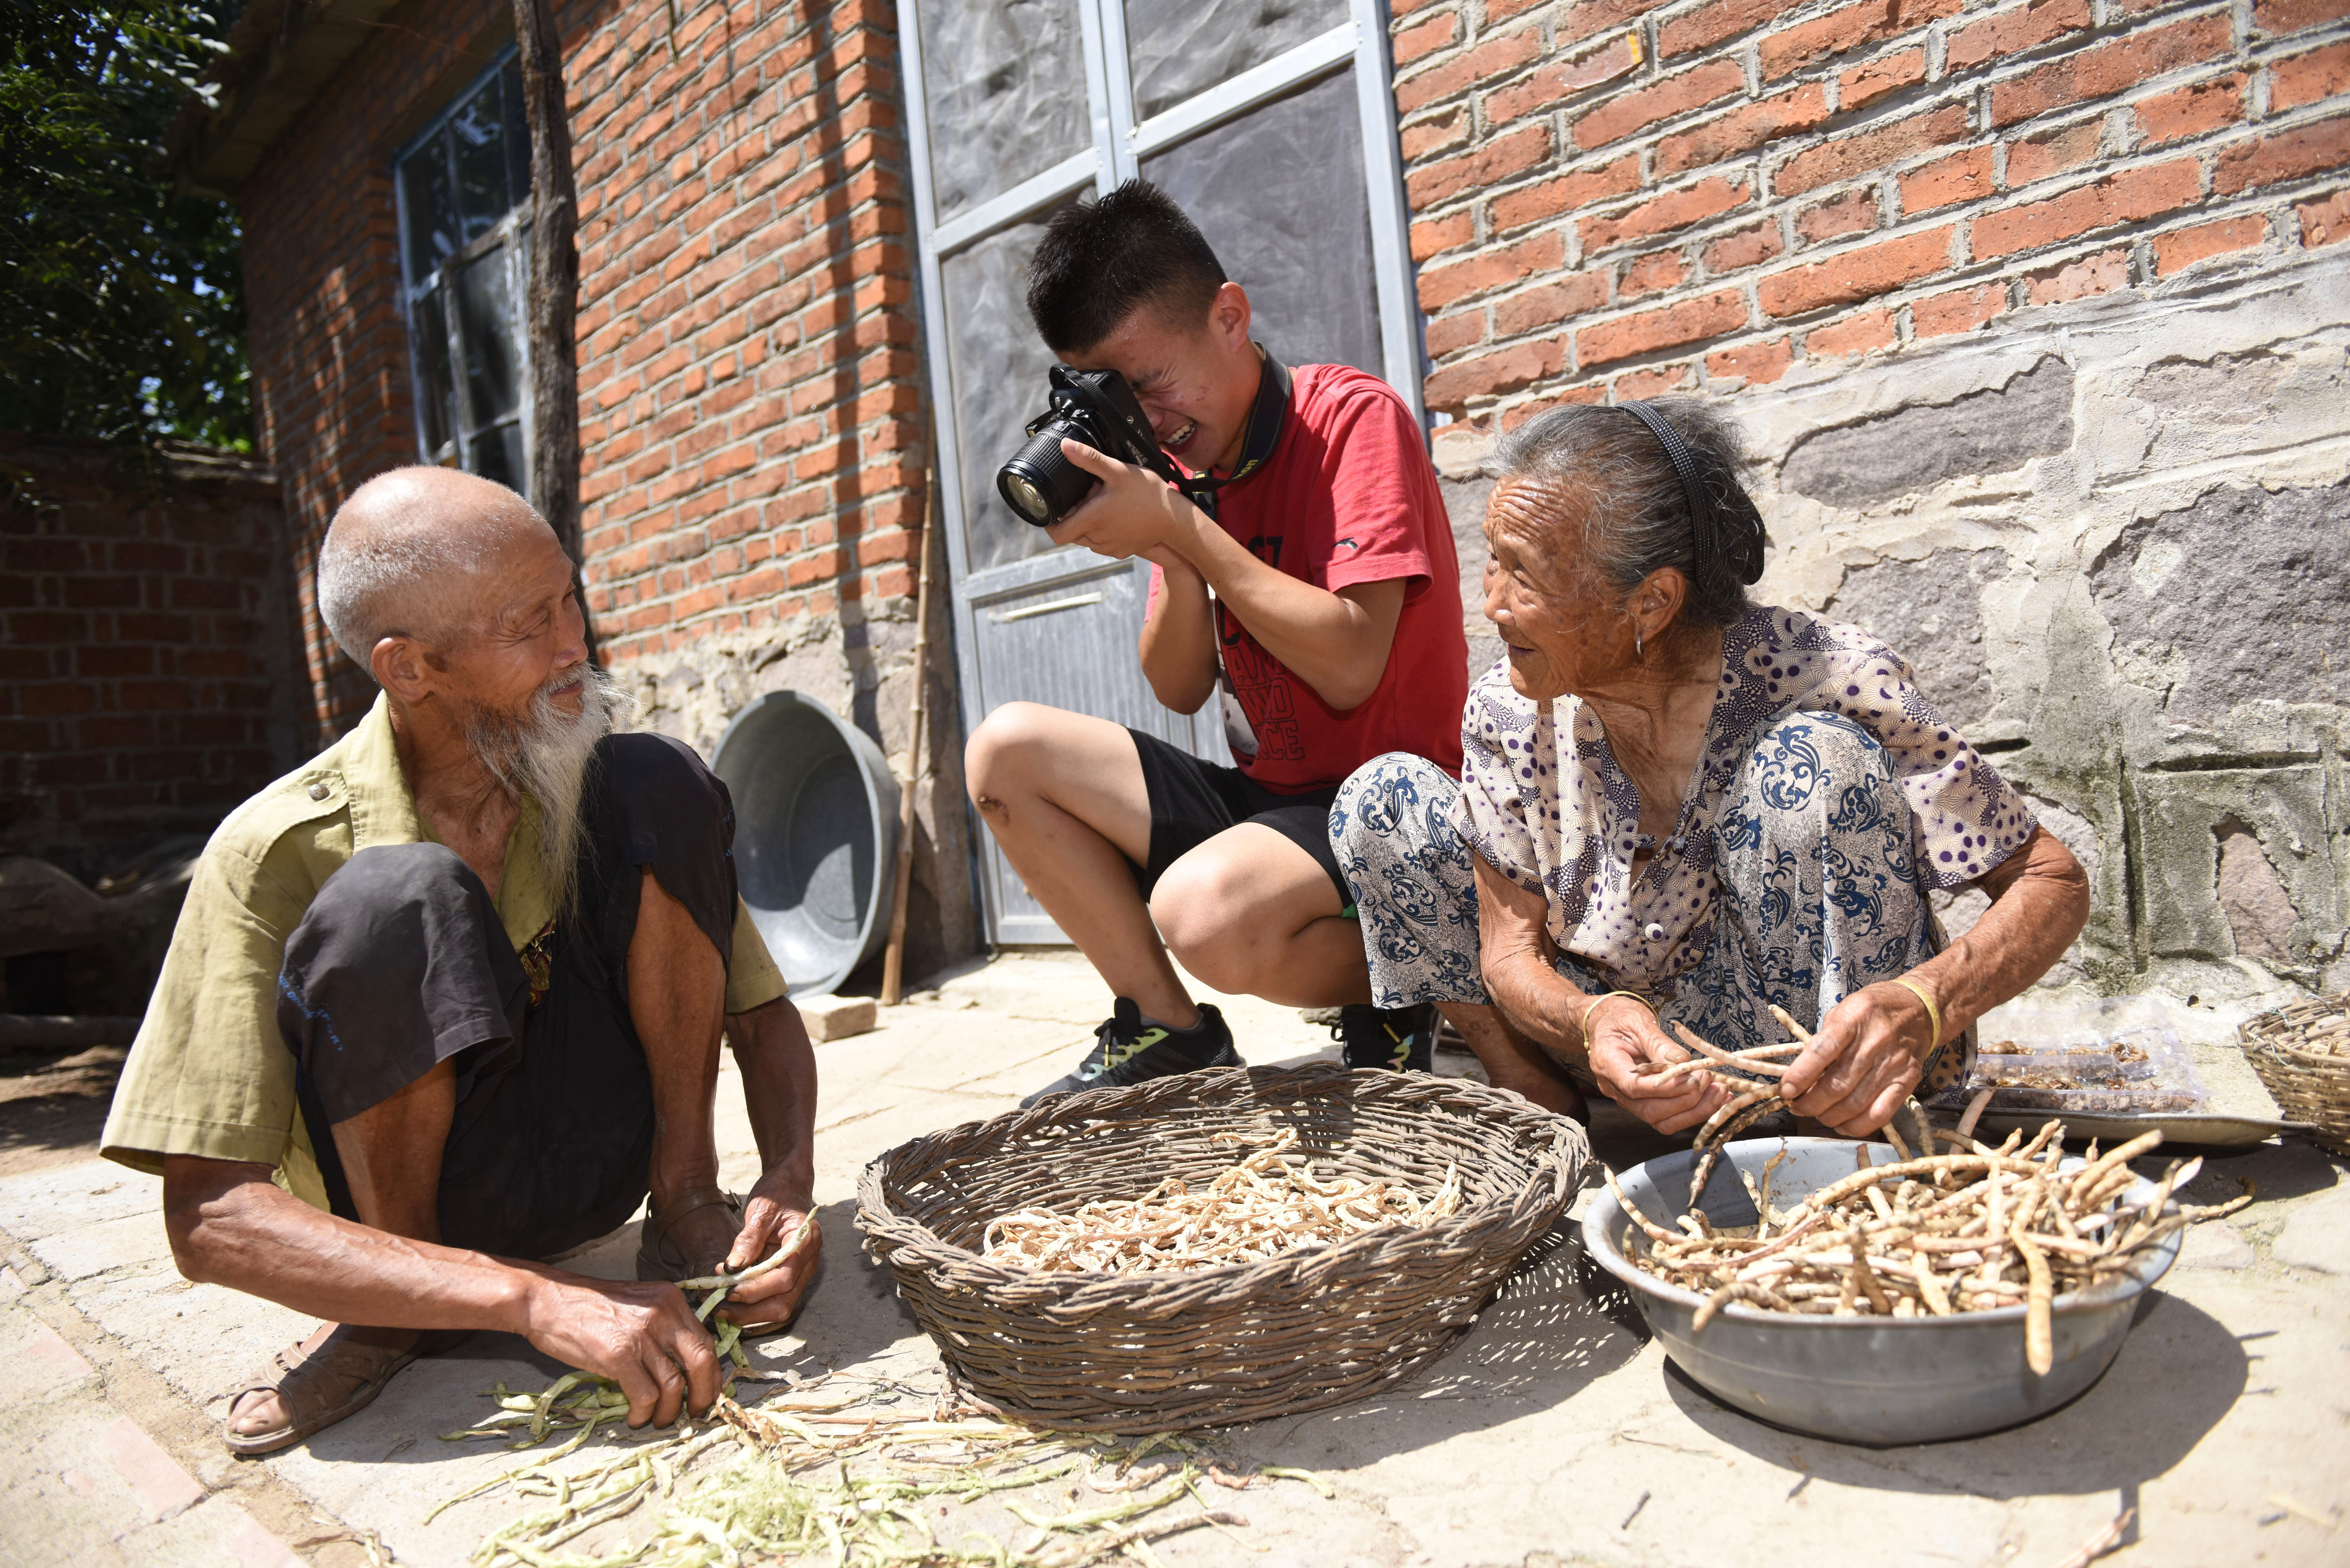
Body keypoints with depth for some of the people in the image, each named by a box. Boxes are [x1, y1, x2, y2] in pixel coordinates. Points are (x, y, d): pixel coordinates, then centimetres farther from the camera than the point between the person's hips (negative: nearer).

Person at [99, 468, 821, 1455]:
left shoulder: (607, 783, -10)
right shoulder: (276, 853, -20)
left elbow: (761, 1011, -4)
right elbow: (205, 1218, -25)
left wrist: (790, 1180, -26)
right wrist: (538, 1301, -38)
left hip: (595, 1162, 3)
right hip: (415, 1239, -2)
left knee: (661, 786, -20)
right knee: (399, 896, -32)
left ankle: (687, 1206, -8)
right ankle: (389, 1319, -9)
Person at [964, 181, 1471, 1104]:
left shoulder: (1353, 418, -11)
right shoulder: (1187, 462, 8)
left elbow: (1350, 668, -22)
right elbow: (1180, 690, 5)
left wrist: (1182, 528, -21)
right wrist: (1170, 554, -13)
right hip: (1270, 796, 7)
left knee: (1205, 912, -35)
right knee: (1006, 751, -4)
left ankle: (1389, 990, -1)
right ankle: (1170, 1031, -2)